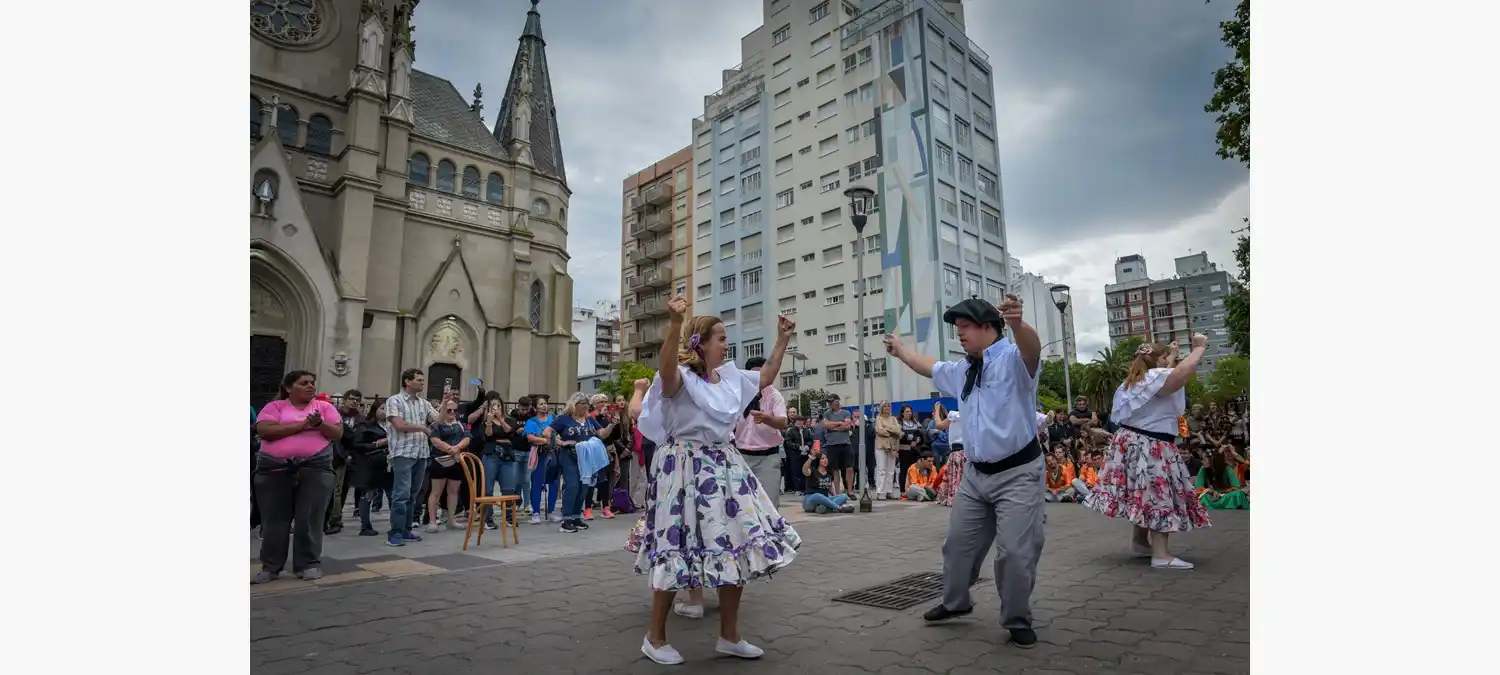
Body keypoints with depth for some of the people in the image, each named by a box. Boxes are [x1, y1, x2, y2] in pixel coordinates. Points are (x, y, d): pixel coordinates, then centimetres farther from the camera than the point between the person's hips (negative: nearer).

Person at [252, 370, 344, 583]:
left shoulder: (325, 407, 9)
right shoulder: (274, 406, 5)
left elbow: (338, 433, 3)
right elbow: (264, 431, -10)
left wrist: (319, 424, -16)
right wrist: (303, 425, -14)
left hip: (316, 468, 0)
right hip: (274, 469, 0)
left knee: (309, 518, 0)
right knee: (274, 519, 5)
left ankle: (309, 564, 10)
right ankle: (270, 567, 17)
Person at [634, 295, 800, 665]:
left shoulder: (732, 377, 10)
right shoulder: (681, 378, -13)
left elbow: (767, 377, 25)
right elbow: (667, 369, -38)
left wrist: (782, 339, 22)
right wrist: (675, 323, -51)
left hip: (726, 468, 8)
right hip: (686, 470, -8)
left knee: (737, 550, 9)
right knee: (679, 552, -2)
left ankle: (729, 636, 24)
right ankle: (655, 638, 19)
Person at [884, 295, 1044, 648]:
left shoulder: (1013, 359, -14)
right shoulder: (961, 370, 11)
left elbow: (1032, 348, -37)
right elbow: (929, 367, 29)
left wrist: (1017, 323, -59)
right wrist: (900, 350, 41)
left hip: (1017, 473, -8)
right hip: (975, 473, 8)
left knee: (1015, 552, -5)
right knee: (959, 543, 16)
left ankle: (1017, 621, 17)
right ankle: (955, 602, 37)